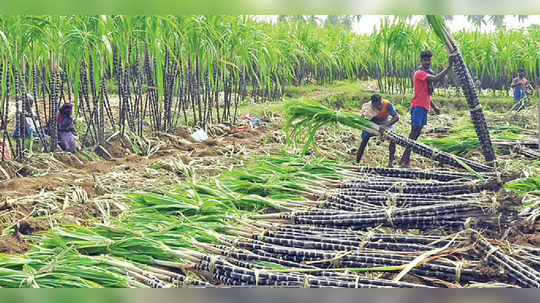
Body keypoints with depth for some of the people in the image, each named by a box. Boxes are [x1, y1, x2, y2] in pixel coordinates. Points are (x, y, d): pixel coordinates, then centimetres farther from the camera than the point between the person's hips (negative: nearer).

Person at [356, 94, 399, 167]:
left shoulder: (387, 104, -36)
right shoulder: (367, 107, -33)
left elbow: (396, 117, -39)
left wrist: (385, 126, -53)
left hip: (384, 121, 1)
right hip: (372, 122, 0)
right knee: (364, 140, -16)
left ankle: (391, 162, -17)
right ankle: (357, 163, -8)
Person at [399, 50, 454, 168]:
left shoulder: (427, 73, 20)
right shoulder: (419, 73, -11)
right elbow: (436, 78, -25)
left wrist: (434, 106, 24)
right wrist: (449, 67, -24)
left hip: (424, 107, 10)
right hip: (418, 107, -10)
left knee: (417, 133, 8)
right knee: (414, 132, -12)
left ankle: (404, 160, 11)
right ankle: (406, 161, -13)